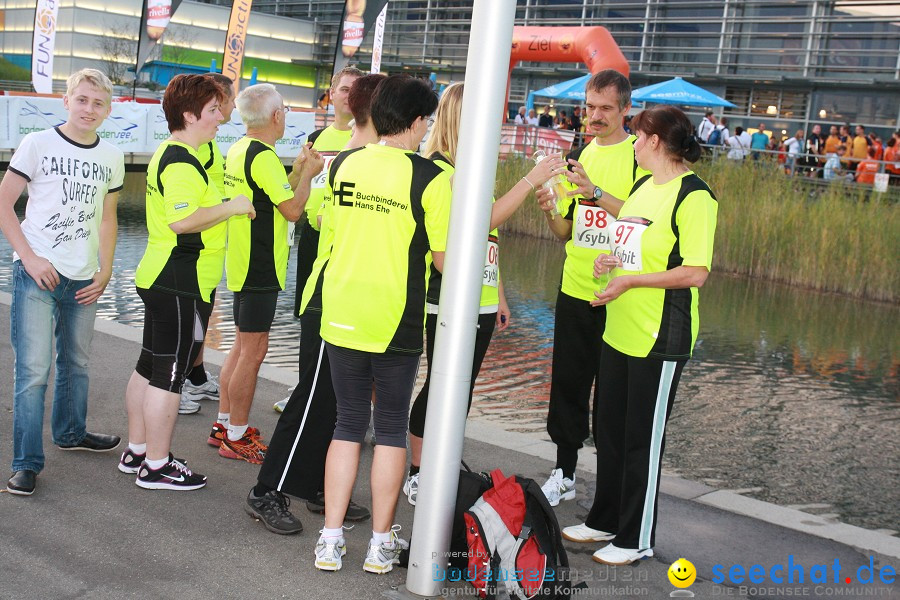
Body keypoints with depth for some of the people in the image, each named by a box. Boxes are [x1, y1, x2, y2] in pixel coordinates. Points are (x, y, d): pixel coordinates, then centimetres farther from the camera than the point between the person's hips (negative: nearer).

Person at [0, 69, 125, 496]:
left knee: (76, 363, 18)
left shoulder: (112, 158, 8)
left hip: (83, 280, 5)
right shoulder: (38, 144, -5)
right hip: (37, 275, -5)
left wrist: (105, 271, 8)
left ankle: (71, 433, 39)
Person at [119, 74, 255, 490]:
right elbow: (182, 220, -28)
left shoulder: (169, 154, 15)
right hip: (182, 284, -11)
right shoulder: (182, 163, -18)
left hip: (158, 279, 11)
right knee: (169, 374, -3)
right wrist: (231, 206, -19)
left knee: (149, 368, 17)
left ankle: (137, 451, 28)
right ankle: (157, 467, 6)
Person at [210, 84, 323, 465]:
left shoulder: (239, 150, 11)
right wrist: (309, 173, -5)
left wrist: (297, 170, 12)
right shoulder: (263, 157, -19)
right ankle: (237, 437, 5)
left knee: (243, 346, 18)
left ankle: (225, 424, 26)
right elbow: (293, 209, -18)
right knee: (254, 350, -3)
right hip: (261, 267, -10)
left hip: (243, 264, 10)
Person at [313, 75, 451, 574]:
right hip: (396, 321, -3)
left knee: (348, 424, 14)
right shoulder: (430, 177, -12)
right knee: (391, 428, 11)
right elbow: (444, 260, -9)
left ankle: (331, 540, 14)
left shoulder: (343, 165, 1)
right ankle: (381, 543, 18)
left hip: (341, 313, 4)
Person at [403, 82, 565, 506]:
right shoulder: (438, 169, -13)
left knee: (461, 391, 13)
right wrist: (530, 180, -22)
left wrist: (499, 296, 21)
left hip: (481, 304, 8)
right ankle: (417, 475, 13)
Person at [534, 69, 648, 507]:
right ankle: (564, 474, 23)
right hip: (575, 289, 5)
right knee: (568, 380, 11)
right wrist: (550, 211, -7)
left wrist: (595, 193, -23)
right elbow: (567, 231, 14)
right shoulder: (580, 155, 11)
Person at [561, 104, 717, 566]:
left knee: (643, 441, 3)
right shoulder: (645, 185, 9)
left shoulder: (693, 195, -17)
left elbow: (696, 273, -21)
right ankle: (605, 520, 34)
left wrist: (630, 279, -20)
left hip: (660, 339, -9)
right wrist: (594, 192, 16)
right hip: (620, 332, 9)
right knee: (608, 430, 17)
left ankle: (637, 539, 18)